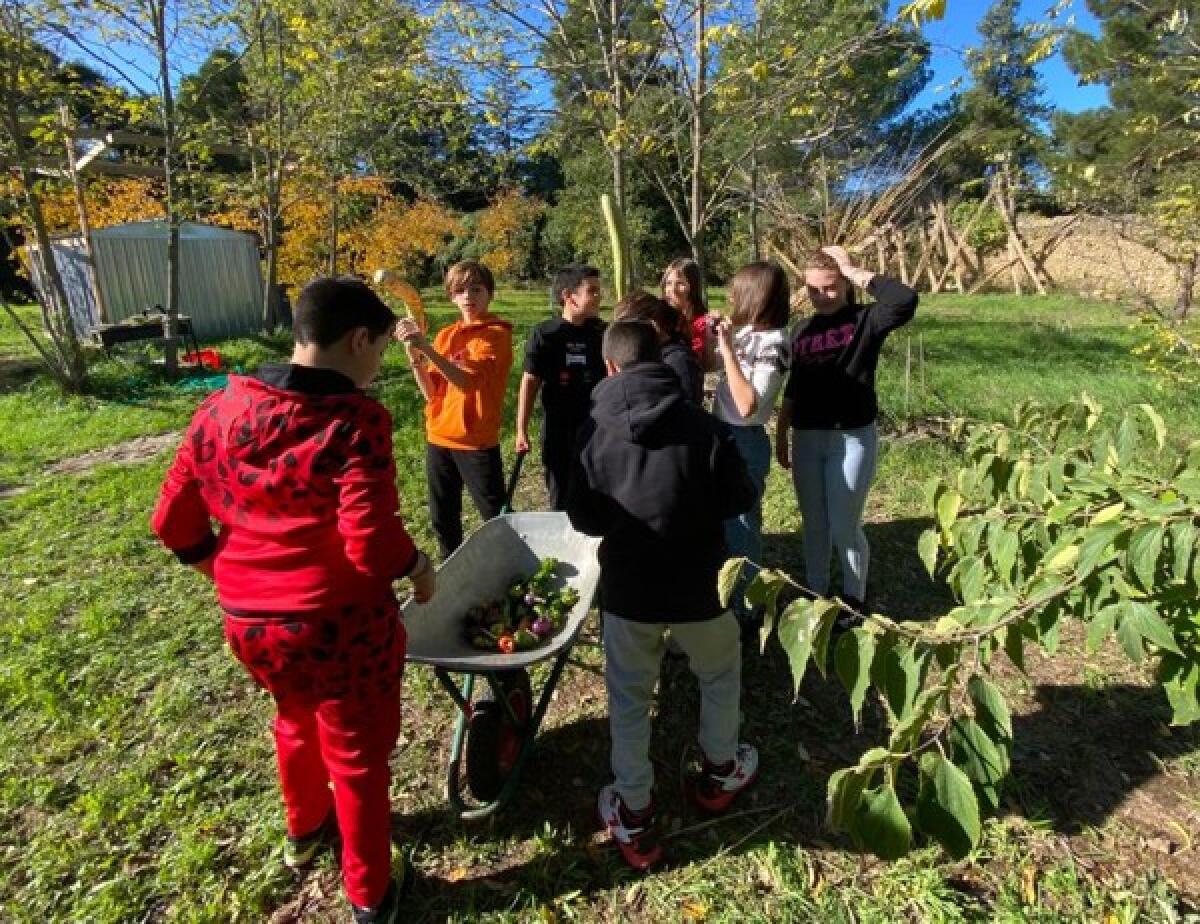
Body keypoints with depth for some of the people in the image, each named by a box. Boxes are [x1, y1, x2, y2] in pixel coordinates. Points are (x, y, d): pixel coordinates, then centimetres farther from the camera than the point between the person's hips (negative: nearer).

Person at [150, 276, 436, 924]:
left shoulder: (220, 409, -2)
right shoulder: (354, 421, -22)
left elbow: (174, 520, 4)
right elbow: (372, 544, -28)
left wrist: (231, 571, 17)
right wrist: (419, 566, -8)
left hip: (247, 621, 6)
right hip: (339, 626, -6)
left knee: (296, 720, 32)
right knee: (358, 754, 16)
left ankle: (305, 831, 58)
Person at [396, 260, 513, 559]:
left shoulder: (496, 333, -9)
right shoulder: (445, 335, 10)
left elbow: (468, 380, -23)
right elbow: (431, 392, 4)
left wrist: (426, 348, -27)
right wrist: (413, 353, -9)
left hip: (477, 442, -6)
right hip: (439, 437, 6)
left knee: (497, 519, 1)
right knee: (442, 520, 16)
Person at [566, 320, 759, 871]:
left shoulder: (594, 431, -8)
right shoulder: (702, 425, -12)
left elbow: (582, 519, -3)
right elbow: (740, 500, -3)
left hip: (627, 587, 0)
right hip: (697, 584, 0)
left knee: (629, 698, 18)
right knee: (720, 673, 27)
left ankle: (633, 817, 27)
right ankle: (720, 773, 46)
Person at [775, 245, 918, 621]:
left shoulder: (865, 321, -6)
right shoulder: (802, 331, 8)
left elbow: (906, 300, -27)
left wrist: (855, 271, -17)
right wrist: (781, 436, 15)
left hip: (852, 438, -4)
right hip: (806, 439, 5)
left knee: (844, 528, 4)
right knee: (814, 525, 15)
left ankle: (854, 599, 27)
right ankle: (815, 594, 32)